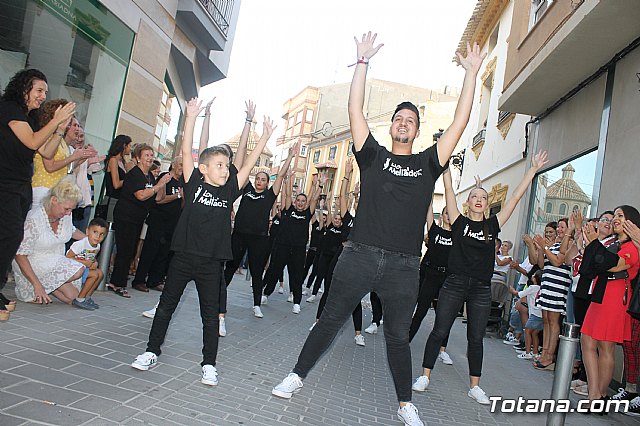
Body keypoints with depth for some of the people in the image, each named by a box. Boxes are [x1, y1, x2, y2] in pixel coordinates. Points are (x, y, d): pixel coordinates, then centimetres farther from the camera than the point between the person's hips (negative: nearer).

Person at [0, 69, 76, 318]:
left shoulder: (31, 119, 20)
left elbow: (47, 153, 14)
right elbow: (32, 142, -15)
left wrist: (60, 129, 6)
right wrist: (56, 120, -10)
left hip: (22, 187, 9)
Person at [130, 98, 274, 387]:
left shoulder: (229, 191, 4)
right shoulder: (194, 184, 0)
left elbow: (250, 163, 5)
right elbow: (186, 151, -7)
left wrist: (266, 136, 3)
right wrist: (191, 117, -12)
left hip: (211, 262, 1)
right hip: (184, 256, -1)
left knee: (210, 314, 7)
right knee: (166, 306, 12)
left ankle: (209, 364, 18)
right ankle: (152, 352, 28)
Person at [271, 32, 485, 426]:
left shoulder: (428, 164, 10)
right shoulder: (374, 156, 8)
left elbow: (460, 122, 8)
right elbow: (355, 109, 3)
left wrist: (471, 73, 7)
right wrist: (363, 61, 3)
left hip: (403, 266, 1)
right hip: (360, 256, -1)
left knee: (399, 337, 14)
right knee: (330, 321, 10)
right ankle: (297, 376, 26)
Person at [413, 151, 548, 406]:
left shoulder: (493, 225, 8)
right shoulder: (459, 222, 3)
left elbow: (515, 197, 9)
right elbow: (449, 190, -2)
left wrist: (533, 170, 9)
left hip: (481, 289, 2)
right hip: (455, 284, -2)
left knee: (476, 339, 10)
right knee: (439, 332, 0)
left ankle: (474, 386, 21)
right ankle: (425, 377, 12)